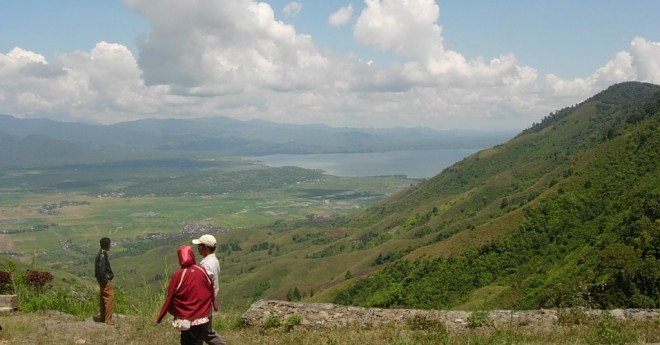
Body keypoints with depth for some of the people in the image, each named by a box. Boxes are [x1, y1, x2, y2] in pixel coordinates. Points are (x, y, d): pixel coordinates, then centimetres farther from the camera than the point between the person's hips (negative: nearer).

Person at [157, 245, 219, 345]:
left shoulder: (178, 275, -13)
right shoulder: (202, 271, -4)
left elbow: (169, 298, -9)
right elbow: (211, 290, 8)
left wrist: (160, 317, 1)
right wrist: (214, 305, 25)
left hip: (188, 321, -3)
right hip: (203, 319, 3)